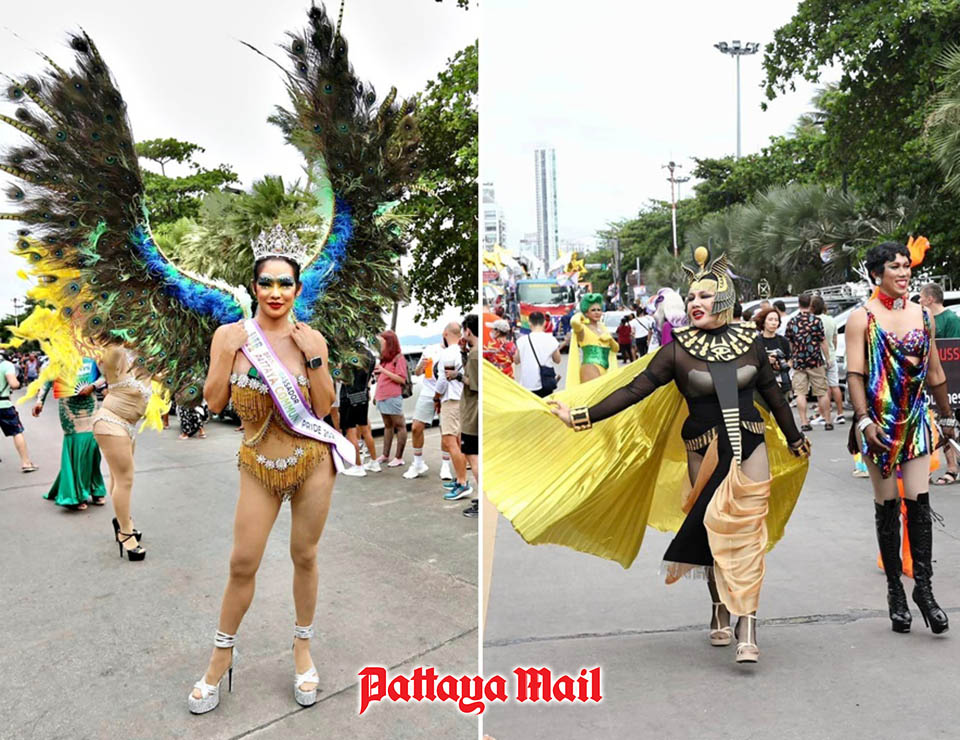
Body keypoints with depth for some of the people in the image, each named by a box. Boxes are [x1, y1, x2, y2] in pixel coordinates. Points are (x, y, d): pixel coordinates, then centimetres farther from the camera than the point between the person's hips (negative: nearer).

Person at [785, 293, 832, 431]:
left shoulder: (792, 321, 3)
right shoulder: (816, 320, -5)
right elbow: (822, 342, -3)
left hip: (798, 362, 2)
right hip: (815, 361, -2)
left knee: (800, 393, 2)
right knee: (822, 392, 7)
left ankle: (804, 423, 0)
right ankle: (827, 422, 12)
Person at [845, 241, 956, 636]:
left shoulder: (923, 315, 10)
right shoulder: (861, 318, -3)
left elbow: (935, 373, 16)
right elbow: (855, 375, -10)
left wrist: (947, 417, 18)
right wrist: (864, 422, -20)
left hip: (916, 422, 3)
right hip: (879, 423, -3)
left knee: (919, 502, -2)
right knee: (887, 507, 4)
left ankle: (923, 587, 9)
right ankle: (895, 590, 16)